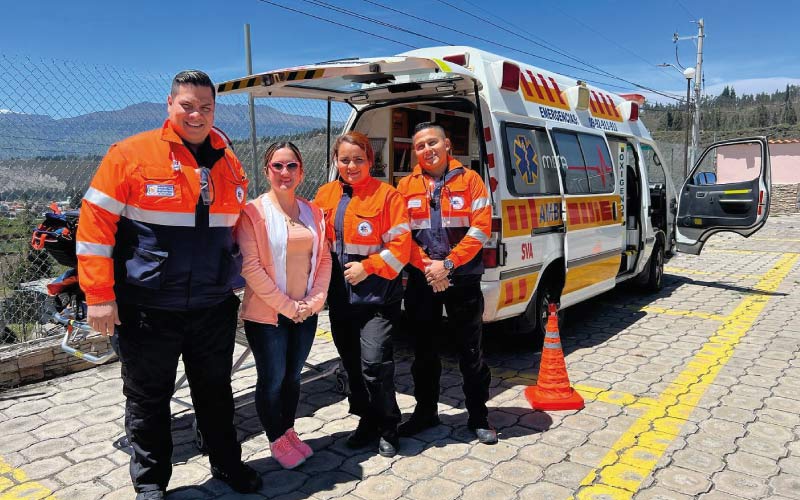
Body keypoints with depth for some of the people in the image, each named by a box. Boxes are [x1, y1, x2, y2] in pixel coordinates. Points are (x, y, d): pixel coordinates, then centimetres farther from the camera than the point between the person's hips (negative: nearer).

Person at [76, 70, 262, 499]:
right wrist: (99, 295, -11)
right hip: (148, 310, -3)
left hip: (214, 307, 4)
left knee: (216, 393, 19)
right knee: (148, 399, 12)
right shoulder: (131, 154, -8)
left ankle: (227, 465, 38)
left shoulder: (227, 161, 7)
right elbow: (95, 224, -9)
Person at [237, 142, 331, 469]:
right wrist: (287, 306, -15)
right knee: (272, 380, 7)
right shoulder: (254, 211, -10)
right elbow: (250, 267, -16)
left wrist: (314, 300, -4)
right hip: (266, 314, -4)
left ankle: (289, 431, 35)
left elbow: (324, 258, 7)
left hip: (306, 313, 5)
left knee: (293, 376, 16)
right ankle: (277, 441, 26)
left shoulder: (313, 212, 6)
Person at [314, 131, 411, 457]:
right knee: (352, 363, 14)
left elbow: (400, 245, -9)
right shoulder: (325, 195, 8)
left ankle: (388, 428, 12)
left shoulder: (386, 195, -6)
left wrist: (367, 267, -15)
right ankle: (367, 421, 32)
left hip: (376, 294, -5)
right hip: (340, 294, 6)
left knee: (374, 363, -10)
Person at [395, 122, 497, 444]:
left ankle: (478, 417, 23)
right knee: (424, 351, 14)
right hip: (421, 280, 2)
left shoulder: (469, 180, 0)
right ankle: (425, 412, 31)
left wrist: (448, 264, -14)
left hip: (463, 279, -2)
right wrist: (427, 267, -12)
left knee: (470, 352, 7)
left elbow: (480, 228, -7)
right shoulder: (406, 186, 5)